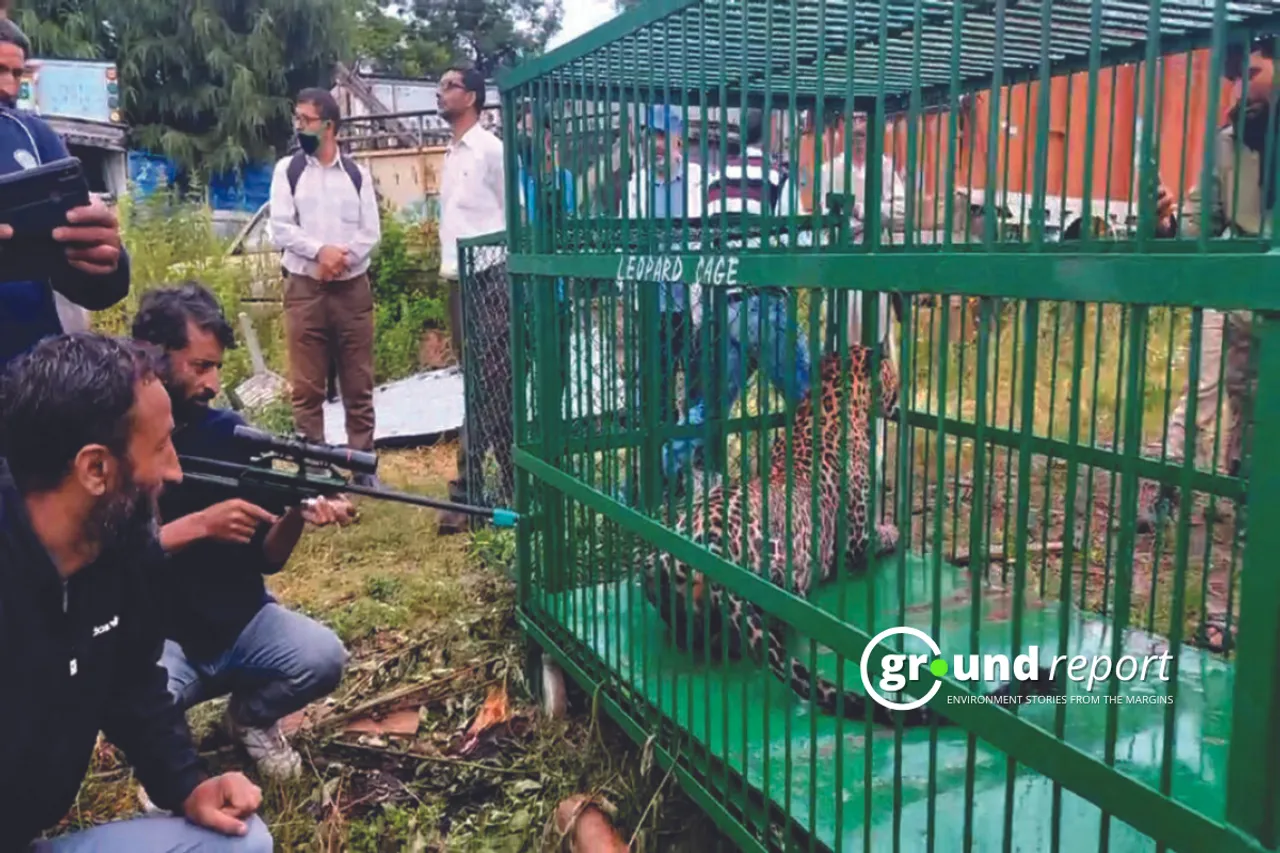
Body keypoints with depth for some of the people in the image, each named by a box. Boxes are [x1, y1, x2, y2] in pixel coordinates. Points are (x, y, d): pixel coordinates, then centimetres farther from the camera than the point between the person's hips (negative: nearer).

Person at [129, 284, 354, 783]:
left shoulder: (227, 431, -1)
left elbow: (265, 559, -2)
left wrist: (295, 517, -23)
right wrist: (200, 525, -28)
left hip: (239, 621, 3)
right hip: (152, 634, -3)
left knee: (323, 657, -24)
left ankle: (251, 717, 12)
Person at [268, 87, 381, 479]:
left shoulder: (357, 174, 8)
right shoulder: (288, 170, 7)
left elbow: (371, 232, 3)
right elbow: (281, 229, -2)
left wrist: (342, 258, -12)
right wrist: (320, 251, -15)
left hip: (353, 288, 1)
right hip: (304, 288, 0)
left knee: (359, 385, 5)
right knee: (307, 386, 1)